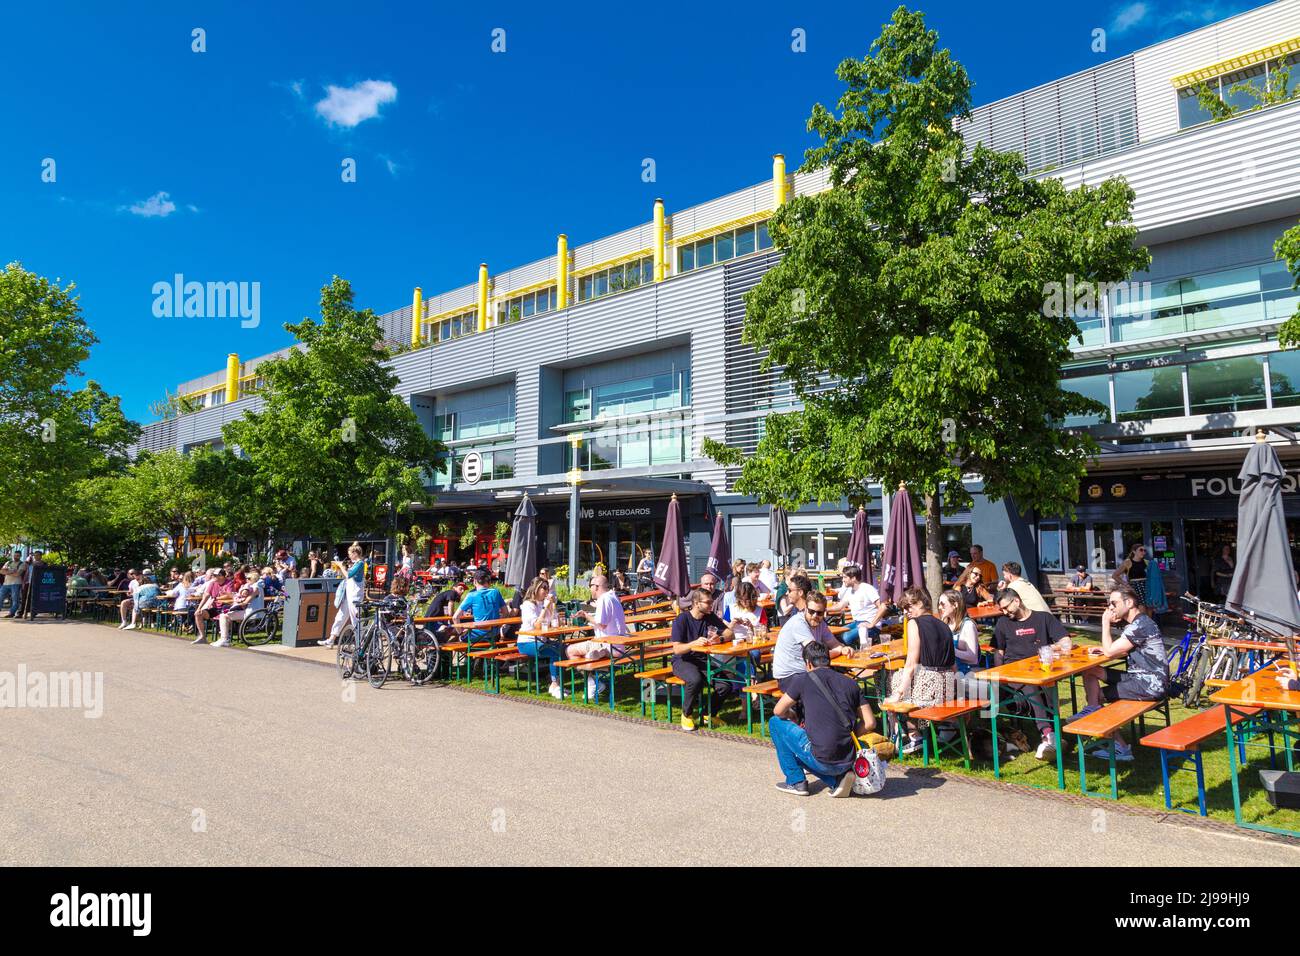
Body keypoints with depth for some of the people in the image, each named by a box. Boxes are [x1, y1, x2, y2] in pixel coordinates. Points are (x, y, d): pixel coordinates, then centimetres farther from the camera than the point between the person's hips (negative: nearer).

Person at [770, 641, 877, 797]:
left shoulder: (803, 680, -2)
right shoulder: (850, 683, 9)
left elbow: (779, 712, 6)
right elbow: (870, 723, 6)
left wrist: (792, 718, 27)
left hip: (822, 760, -5)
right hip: (848, 761, 5)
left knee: (776, 723, 14)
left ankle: (796, 782, 16)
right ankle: (837, 779, 11)